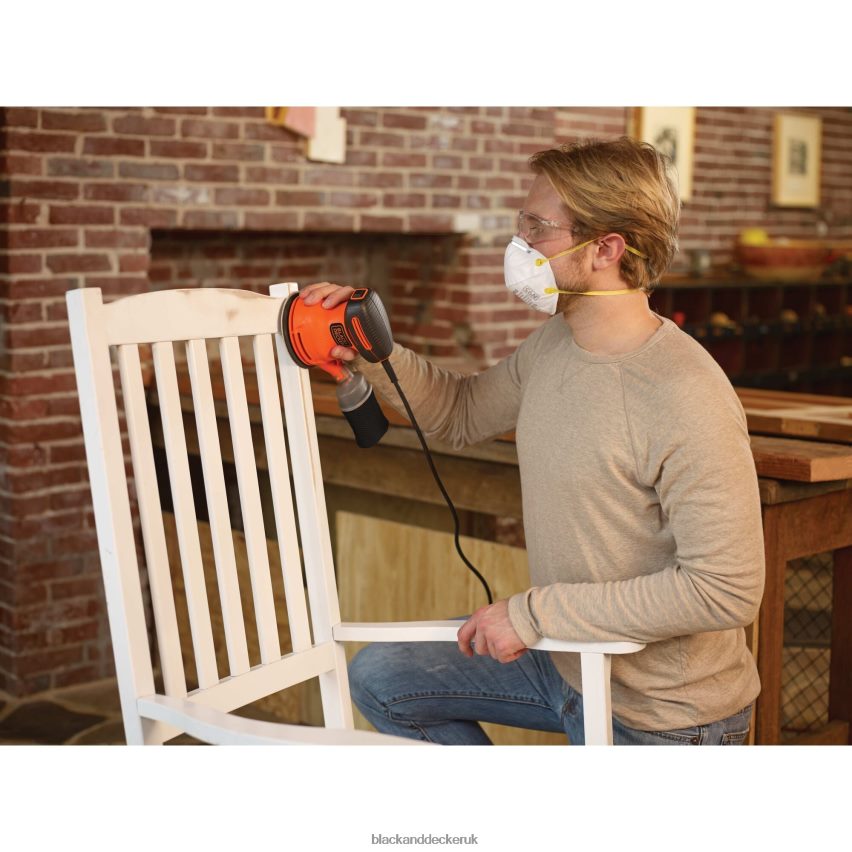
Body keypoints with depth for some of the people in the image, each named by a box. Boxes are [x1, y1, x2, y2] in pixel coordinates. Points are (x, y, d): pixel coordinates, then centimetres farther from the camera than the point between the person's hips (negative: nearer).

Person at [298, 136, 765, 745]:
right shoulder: (552, 346, -2)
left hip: (662, 719, -7)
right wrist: (369, 351, -2)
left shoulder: (686, 399, -29)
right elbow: (461, 413, 16)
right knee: (378, 676, 10)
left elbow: (728, 590, -30)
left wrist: (537, 609, -25)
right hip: (568, 661, 8)